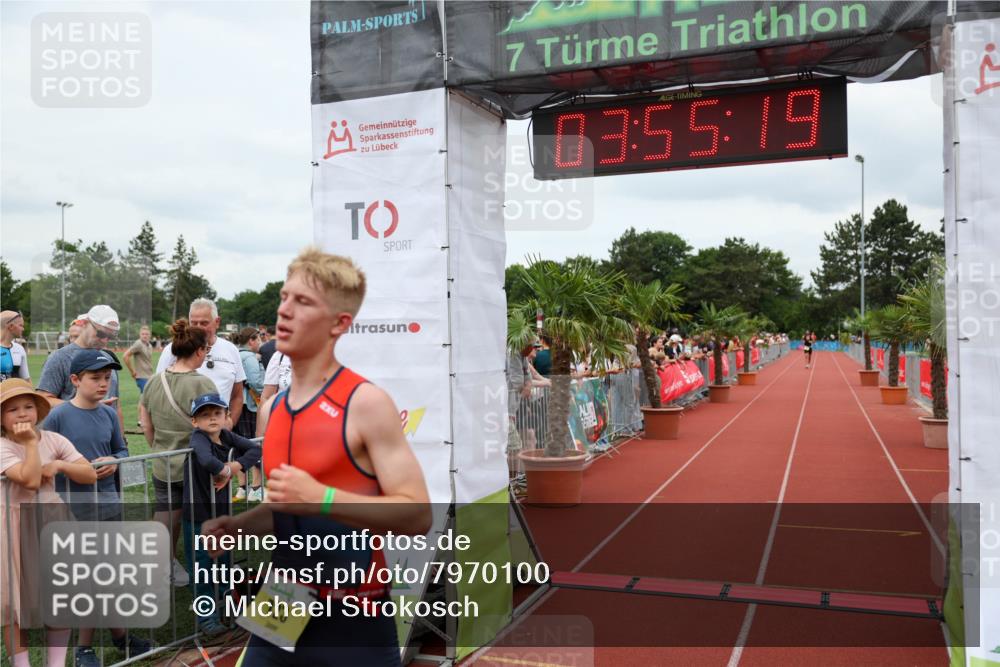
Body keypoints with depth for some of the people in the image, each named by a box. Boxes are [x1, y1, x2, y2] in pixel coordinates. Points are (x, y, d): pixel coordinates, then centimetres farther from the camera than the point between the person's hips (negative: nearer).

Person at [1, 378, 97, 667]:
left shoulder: (54, 440, 0)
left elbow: (91, 475, -2)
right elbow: (30, 480, -25)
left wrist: (60, 464, -15)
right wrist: (31, 443, -23)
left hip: (54, 520, 4)